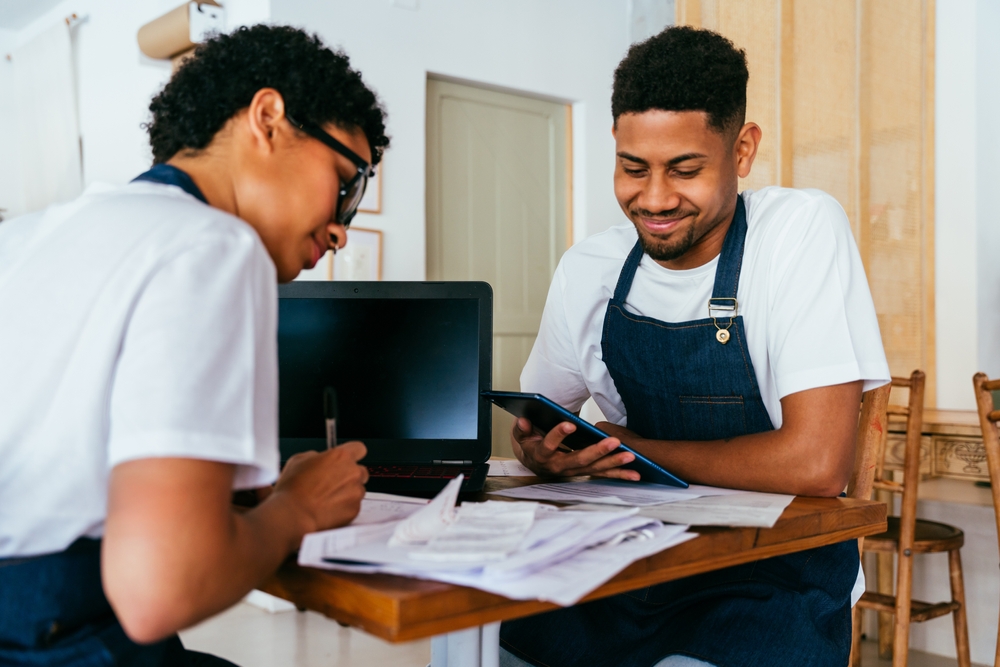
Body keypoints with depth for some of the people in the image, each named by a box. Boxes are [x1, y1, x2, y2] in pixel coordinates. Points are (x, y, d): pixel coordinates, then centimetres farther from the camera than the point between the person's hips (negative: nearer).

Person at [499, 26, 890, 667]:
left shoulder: (804, 229, -14)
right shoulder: (588, 269, 0)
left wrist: (636, 447, -12)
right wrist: (541, 452, -15)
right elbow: (537, 421, 10)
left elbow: (816, 462, -22)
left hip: (779, 574, -3)